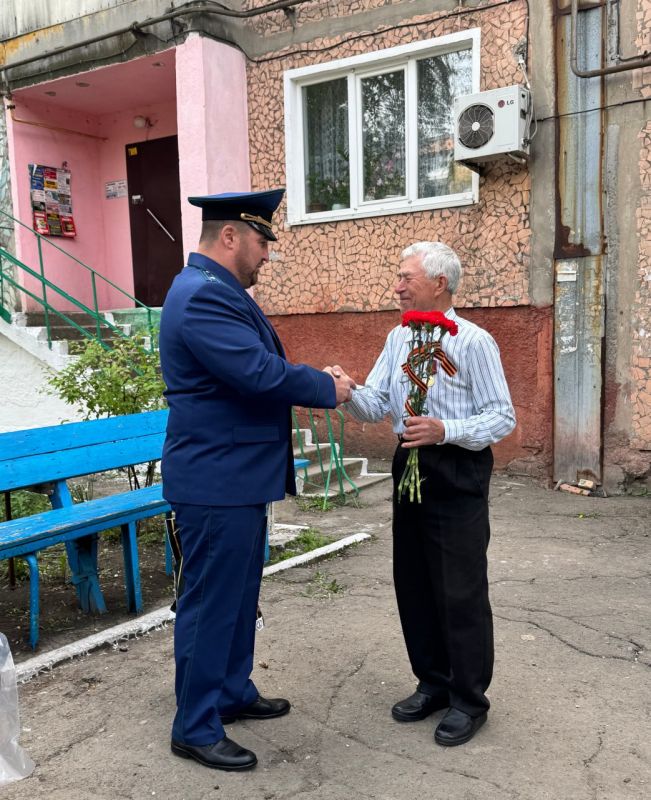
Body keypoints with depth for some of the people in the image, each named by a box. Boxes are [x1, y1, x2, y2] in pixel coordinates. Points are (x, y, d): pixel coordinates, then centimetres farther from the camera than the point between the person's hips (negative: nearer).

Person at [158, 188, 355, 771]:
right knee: (211, 601, 2)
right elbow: (261, 373, -28)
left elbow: (257, 369, 18)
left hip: (237, 476, 11)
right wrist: (327, 389, -12)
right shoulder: (203, 296, -21)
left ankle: (233, 692, 38)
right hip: (215, 481, -11)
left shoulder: (220, 291, 14)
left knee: (240, 592, 21)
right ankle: (195, 728, 18)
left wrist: (314, 381, 5)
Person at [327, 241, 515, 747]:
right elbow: (377, 406, 5)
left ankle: (468, 700, 21)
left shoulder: (473, 342, -11)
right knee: (413, 584, 15)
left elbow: (502, 417, -12)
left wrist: (445, 430, -26)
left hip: (458, 474, -7)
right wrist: (349, 393, -15)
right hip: (410, 465, 7)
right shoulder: (399, 338, 10)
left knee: (461, 591, 1)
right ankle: (433, 683, 33)